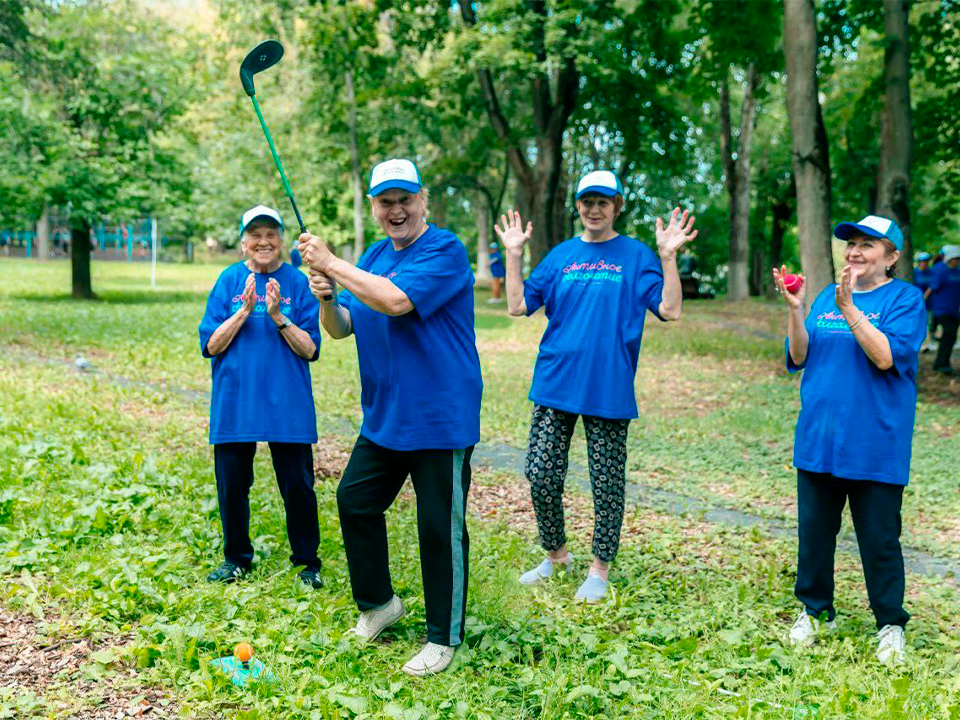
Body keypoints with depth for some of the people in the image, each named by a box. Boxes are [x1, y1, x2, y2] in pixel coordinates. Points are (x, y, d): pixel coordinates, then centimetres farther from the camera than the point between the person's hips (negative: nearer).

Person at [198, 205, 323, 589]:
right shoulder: (230, 280, 3)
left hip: (288, 405, -1)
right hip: (234, 402, 1)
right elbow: (210, 345, -2)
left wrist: (278, 316, -17)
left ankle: (307, 561, 20)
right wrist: (244, 311, -14)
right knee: (232, 483, 10)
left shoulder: (298, 282, 0)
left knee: (297, 485, 3)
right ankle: (237, 557, 30)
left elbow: (310, 349, -4)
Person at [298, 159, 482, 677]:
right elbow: (341, 328, 11)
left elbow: (396, 301, -29)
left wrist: (331, 264, -19)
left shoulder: (444, 251, -13)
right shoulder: (374, 256, 11)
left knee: (440, 527, 1)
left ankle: (444, 636, 18)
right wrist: (327, 298, -11)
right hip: (383, 417, 8)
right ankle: (378, 601, 35)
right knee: (353, 500, 14)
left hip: (440, 418, -8)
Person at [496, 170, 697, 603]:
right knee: (541, 476, 4)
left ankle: (600, 568, 25)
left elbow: (669, 310, -9)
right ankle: (555, 555, 27)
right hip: (555, 385, 3)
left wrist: (668, 256, -17)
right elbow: (518, 306, 6)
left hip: (608, 388, -3)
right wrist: (514, 254, 0)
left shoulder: (636, 256, 1)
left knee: (607, 483, 7)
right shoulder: (561, 255, 10)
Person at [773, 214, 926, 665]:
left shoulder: (905, 299, -4)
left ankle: (890, 624, 22)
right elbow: (799, 357, 3)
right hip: (818, 438, 5)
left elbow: (886, 356, -19)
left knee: (879, 538, 4)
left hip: (875, 446, -4)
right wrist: (794, 309, -11)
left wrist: (848, 309, -24)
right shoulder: (827, 296, 10)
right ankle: (814, 610, 29)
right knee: (814, 530, 13)